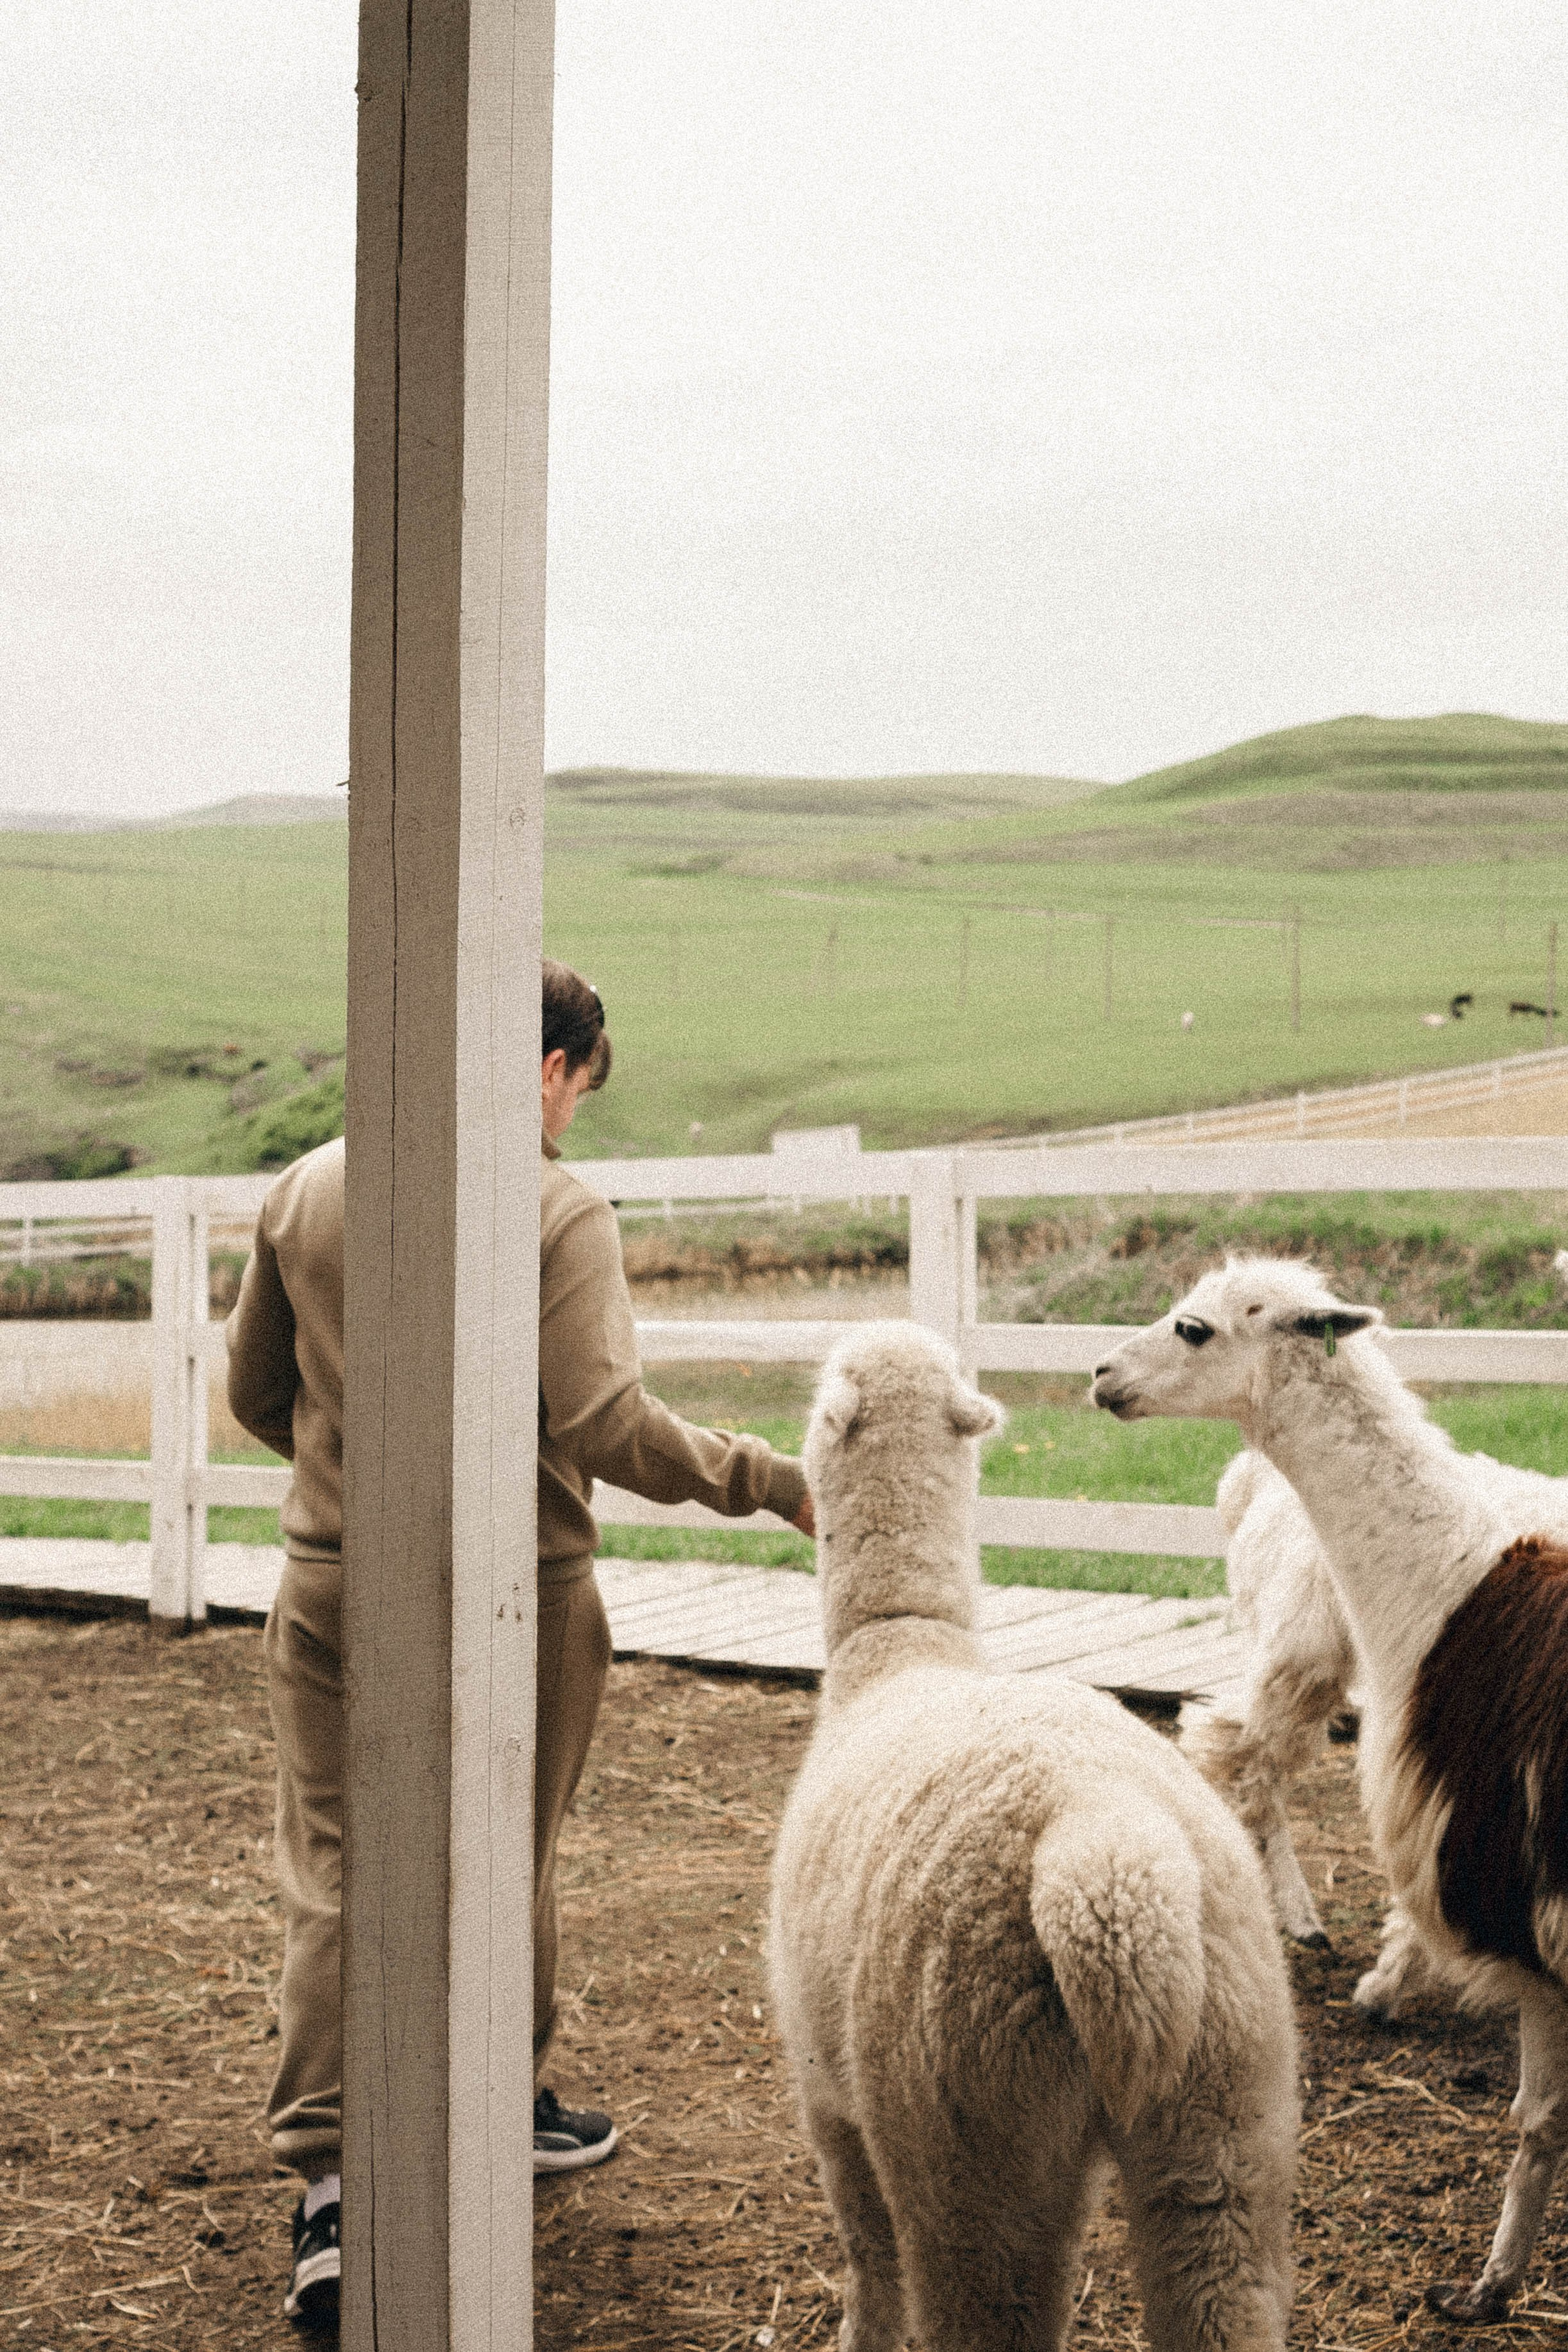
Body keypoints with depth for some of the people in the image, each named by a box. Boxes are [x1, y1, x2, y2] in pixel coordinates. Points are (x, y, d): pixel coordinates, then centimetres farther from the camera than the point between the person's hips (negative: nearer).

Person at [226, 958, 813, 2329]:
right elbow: (607, 1426, -20)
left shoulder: (308, 1190, 3)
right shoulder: (560, 1213, -12)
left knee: (331, 1871, 5)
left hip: (333, 1585, 3)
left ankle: (328, 2180, -4)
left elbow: (255, 1391, 12)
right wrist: (777, 1483, -12)